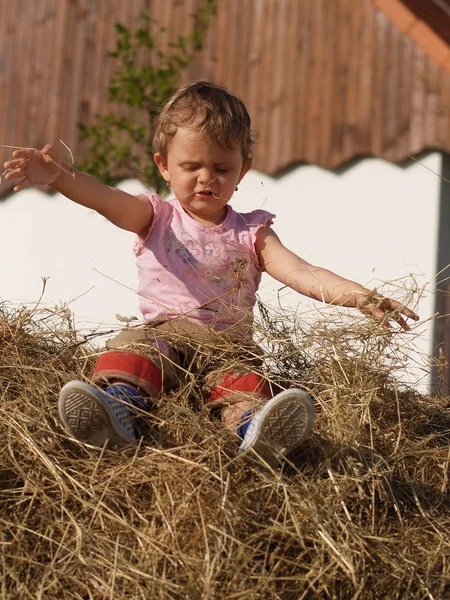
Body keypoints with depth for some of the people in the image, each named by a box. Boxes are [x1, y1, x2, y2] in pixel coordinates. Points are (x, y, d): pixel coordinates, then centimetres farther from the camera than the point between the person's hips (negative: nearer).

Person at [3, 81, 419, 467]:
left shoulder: (251, 232, 15)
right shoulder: (156, 219, 15)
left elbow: (301, 273, 1)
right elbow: (104, 198, -6)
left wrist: (360, 296, -18)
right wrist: (59, 176, -28)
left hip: (228, 342, 0)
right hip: (162, 331, 0)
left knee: (244, 379, -33)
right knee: (133, 346, -33)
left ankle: (254, 429, -62)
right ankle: (118, 407, -59)